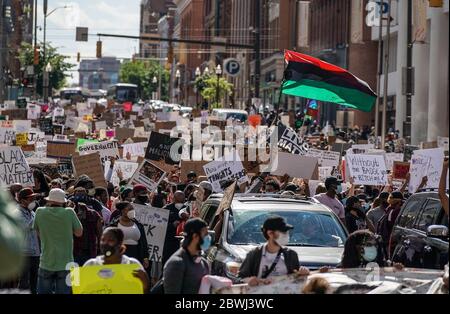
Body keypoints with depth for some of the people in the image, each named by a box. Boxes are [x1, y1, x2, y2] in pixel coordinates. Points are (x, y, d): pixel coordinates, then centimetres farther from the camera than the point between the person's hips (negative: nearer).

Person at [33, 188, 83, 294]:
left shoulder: (40, 212, -3)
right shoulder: (69, 213, -7)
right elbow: (79, 233, 3)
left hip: (46, 264, 1)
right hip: (65, 264, -1)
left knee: (42, 292, 10)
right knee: (64, 292, 2)